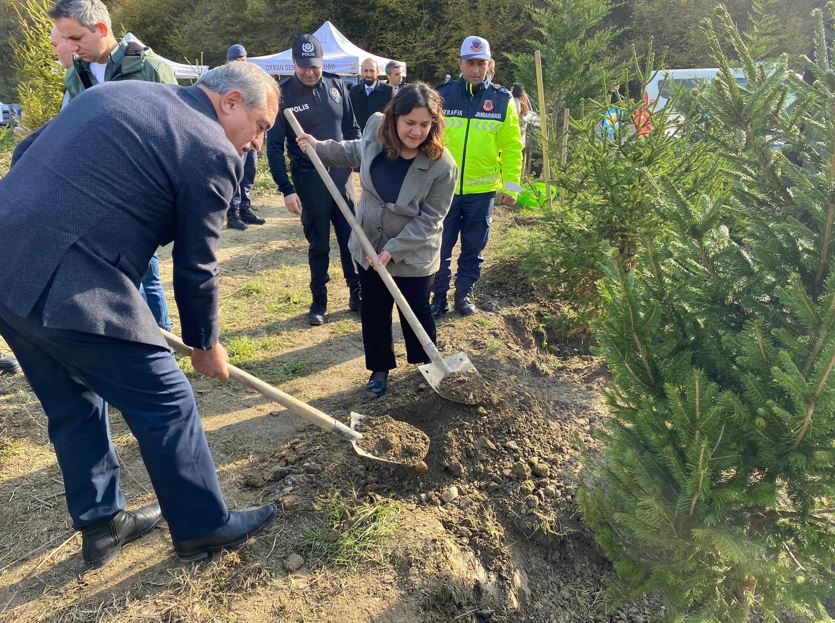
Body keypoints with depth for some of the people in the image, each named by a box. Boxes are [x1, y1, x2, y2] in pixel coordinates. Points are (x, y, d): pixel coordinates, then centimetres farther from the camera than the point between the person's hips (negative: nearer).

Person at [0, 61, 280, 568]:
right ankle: (204, 527, 22)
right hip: (68, 285, -9)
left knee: (74, 406, 21)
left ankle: (101, 524, 37)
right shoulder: (213, 151, -7)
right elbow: (196, 266, -3)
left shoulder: (118, 91, 18)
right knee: (166, 403, 5)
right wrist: (205, 344, 11)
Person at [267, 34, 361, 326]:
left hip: (342, 174, 3)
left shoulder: (335, 85, 2)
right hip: (309, 180, -3)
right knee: (318, 245, 6)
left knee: (352, 238, 8)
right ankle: (319, 302, 22)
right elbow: (274, 147, -7)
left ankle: (357, 295, 23)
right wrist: (286, 189, -12)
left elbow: (352, 129, 11)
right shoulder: (283, 94, -8)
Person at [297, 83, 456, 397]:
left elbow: (428, 220, -20)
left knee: (416, 312, 11)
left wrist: (393, 250, -23)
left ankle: (426, 366, 37)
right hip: (369, 243, 4)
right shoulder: (376, 127, -13)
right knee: (374, 310, 15)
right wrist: (320, 148, 12)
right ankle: (380, 368, 35)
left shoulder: (442, 166, -27)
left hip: (413, 253, -4)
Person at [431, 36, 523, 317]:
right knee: (440, 247, 5)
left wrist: (511, 185, -1)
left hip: (482, 190, 1)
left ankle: (464, 294, 27)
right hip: (444, 188, 0)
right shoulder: (442, 96, 0)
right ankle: (439, 297, 20)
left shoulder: (502, 100, 1)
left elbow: (511, 147, 3)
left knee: (473, 248, 11)